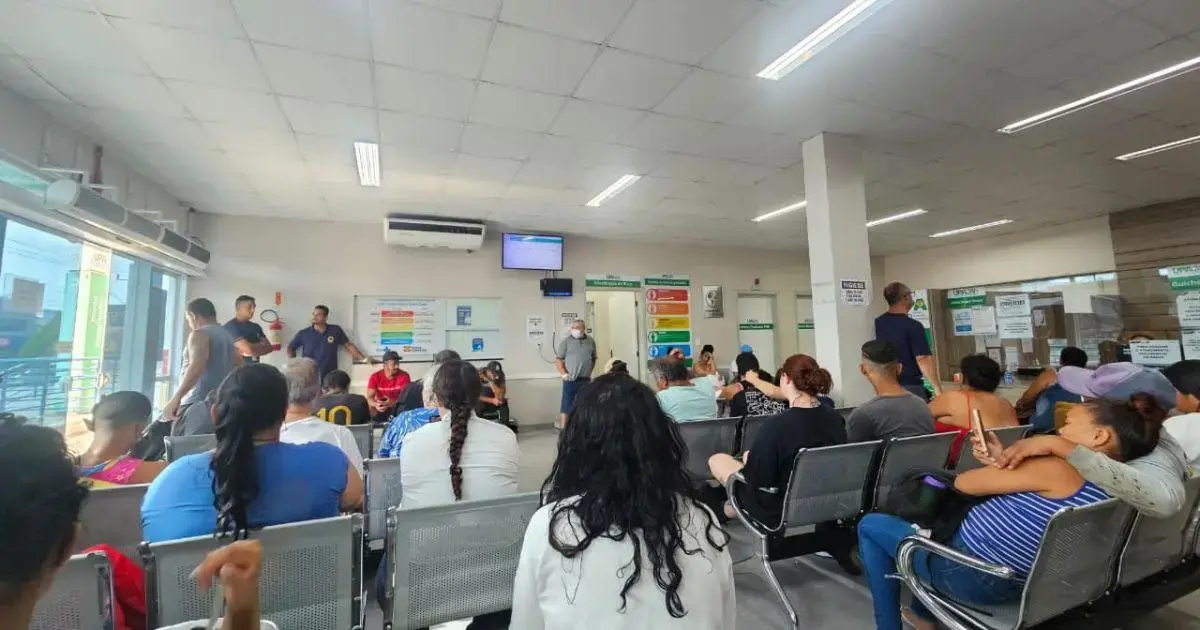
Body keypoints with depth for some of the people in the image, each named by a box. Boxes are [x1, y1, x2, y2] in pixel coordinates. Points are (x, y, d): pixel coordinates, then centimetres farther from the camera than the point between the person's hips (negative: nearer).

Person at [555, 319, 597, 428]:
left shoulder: (591, 341, 10)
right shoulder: (565, 341, 0)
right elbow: (558, 359, 0)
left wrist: (589, 372, 10)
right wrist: (564, 374, -11)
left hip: (586, 380, 3)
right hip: (570, 380, -3)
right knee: (566, 407, -2)